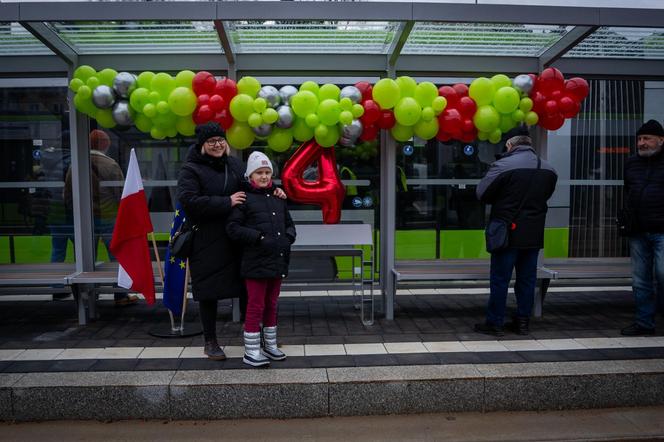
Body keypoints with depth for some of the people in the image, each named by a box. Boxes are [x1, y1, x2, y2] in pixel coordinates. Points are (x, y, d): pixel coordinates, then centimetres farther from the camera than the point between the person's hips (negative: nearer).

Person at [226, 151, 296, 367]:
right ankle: (251, 352, 11)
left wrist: (287, 238, -1)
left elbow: (289, 223, 20)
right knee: (255, 306, -1)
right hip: (256, 262, -6)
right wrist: (260, 238, -18)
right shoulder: (245, 199, -5)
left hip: (278, 261, 6)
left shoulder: (278, 198, 14)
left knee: (271, 304, 17)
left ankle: (270, 346, 31)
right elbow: (232, 227, -11)